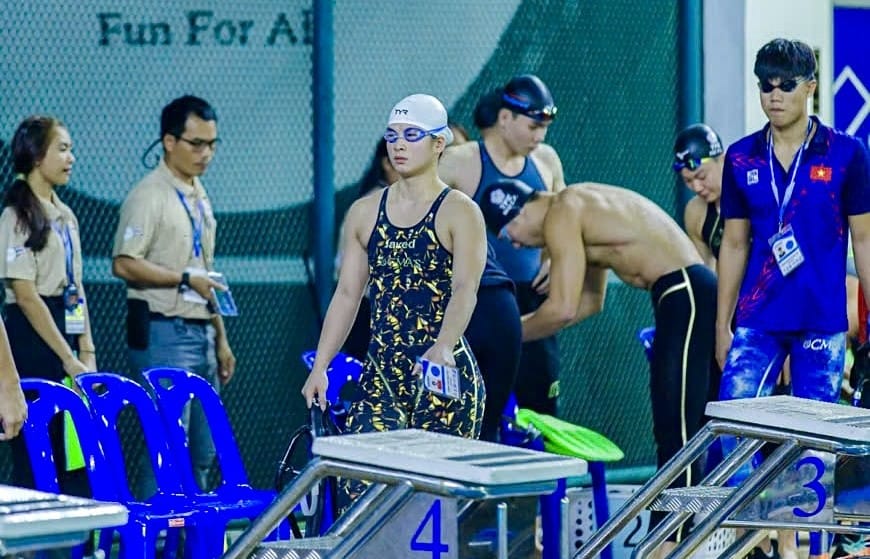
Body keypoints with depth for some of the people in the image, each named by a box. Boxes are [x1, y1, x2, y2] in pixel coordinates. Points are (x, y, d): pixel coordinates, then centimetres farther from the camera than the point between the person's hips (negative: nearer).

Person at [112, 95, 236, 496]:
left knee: (202, 452, 9)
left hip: (201, 333, 9)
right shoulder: (149, 196, -9)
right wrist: (186, 278, -19)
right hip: (164, 332, -9)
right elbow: (124, 264, -18)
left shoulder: (199, 197, 17)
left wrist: (221, 338, 21)